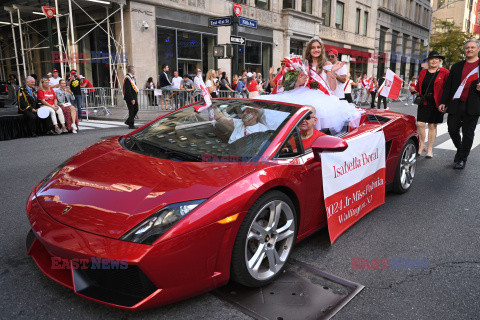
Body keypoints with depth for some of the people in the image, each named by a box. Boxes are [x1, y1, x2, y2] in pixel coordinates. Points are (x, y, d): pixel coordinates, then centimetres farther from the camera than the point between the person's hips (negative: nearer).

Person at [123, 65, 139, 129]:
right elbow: (128, 90, -21)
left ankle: (128, 121, 26)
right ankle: (131, 125, 6)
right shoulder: (127, 78, -17)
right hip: (130, 98, -10)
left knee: (136, 109, 14)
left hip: (134, 97, 10)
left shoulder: (132, 77, 15)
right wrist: (132, 99, -23)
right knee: (131, 111, -3)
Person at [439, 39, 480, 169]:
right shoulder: (456, 66, 14)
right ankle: (460, 149, 33)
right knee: (452, 129, 7)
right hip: (455, 105, 3)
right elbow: (448, 85, 11)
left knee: (468, 133, 0)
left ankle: (462, 159, 9)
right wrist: (443, 102, 3)